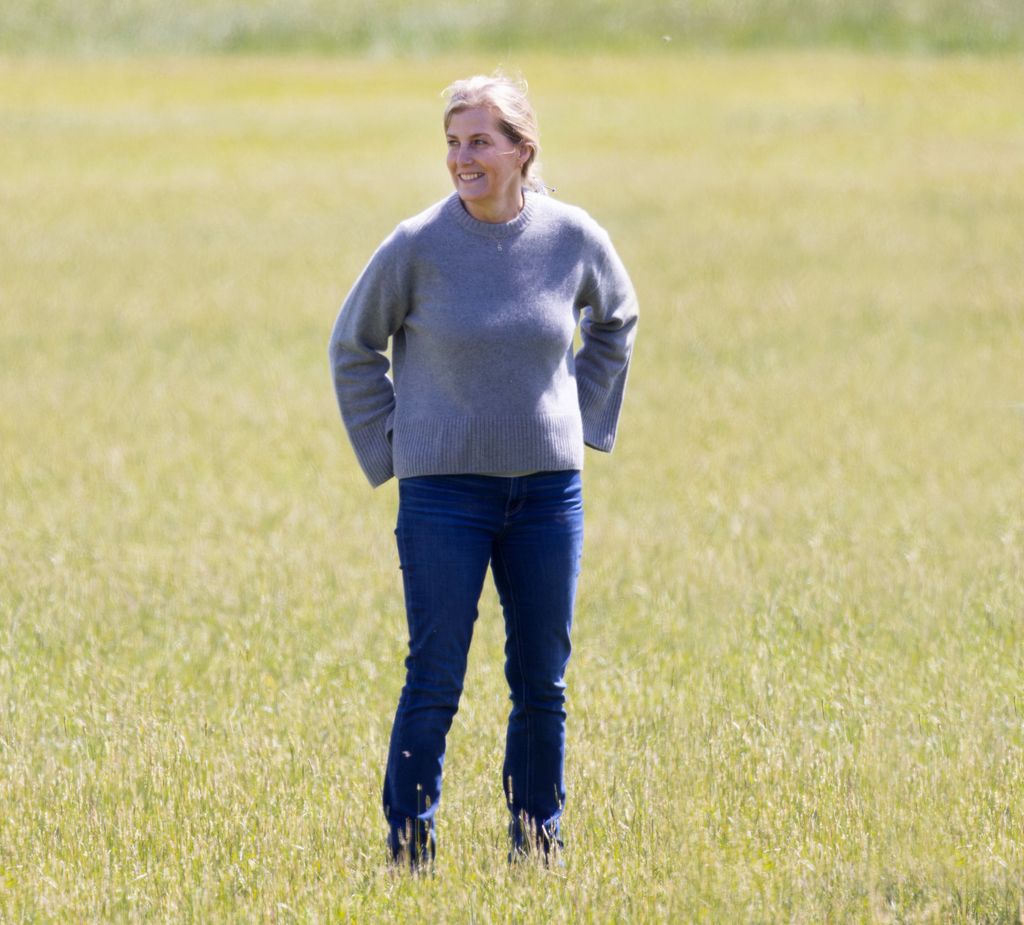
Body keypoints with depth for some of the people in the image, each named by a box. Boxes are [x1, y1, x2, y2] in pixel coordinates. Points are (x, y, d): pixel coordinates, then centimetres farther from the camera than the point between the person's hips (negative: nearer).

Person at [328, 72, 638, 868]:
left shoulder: (575, 239, -2)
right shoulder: (418, 246, -9)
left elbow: (615, 323, 19)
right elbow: (354, 346, 6)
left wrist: (584, 418, 12)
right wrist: (388, 446, 1)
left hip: (548, 489, 3)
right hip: (443, 491, -3)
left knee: (543, 683, 8)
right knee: (434, 684, -4)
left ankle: (539, 852, 19)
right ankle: (411, 853, 4)